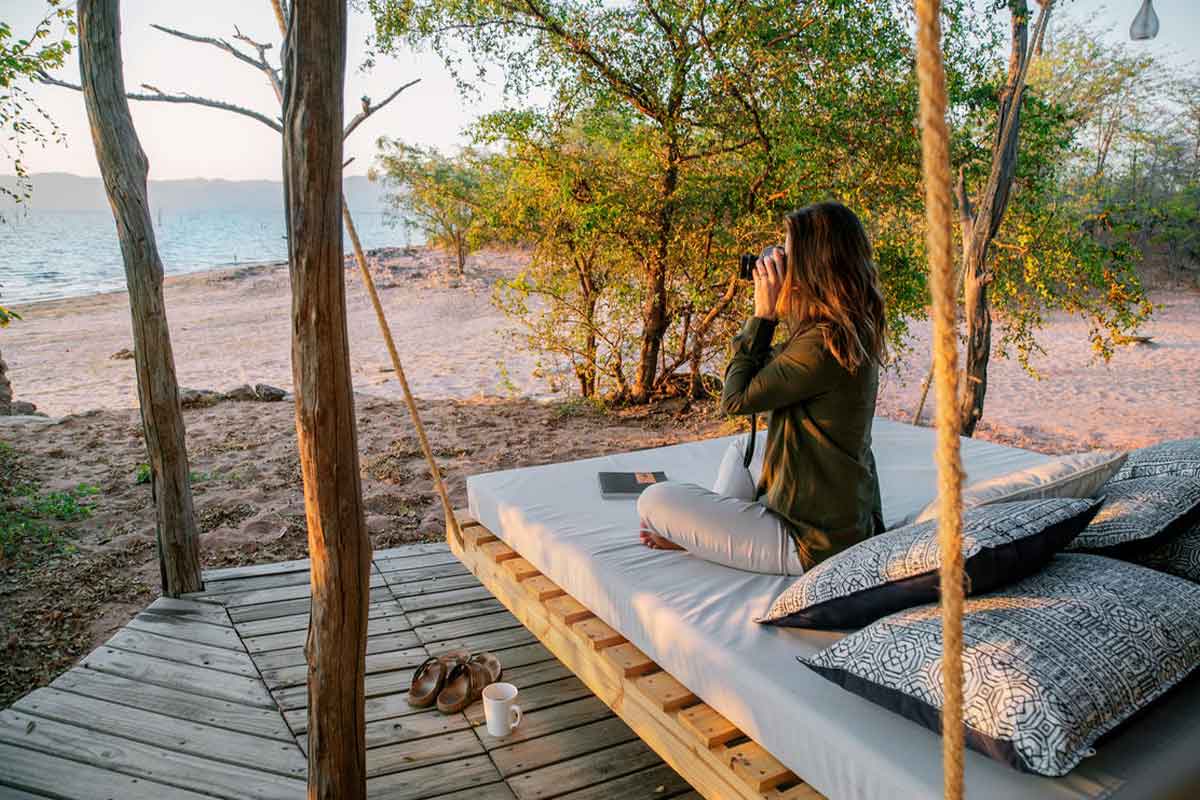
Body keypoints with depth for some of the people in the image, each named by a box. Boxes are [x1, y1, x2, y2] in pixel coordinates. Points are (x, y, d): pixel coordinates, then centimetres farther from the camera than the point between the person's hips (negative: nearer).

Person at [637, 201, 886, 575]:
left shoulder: (824, 344, -27)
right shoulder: (857, 332, 3)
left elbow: (735, 399, -17)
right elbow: (775, 371, 14)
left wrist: (763, 314, -13)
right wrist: (771, 315, 2)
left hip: (813, 543, -10)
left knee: (653, 501, -4)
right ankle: (711, 531, 22)